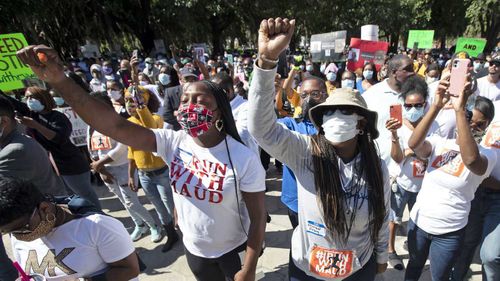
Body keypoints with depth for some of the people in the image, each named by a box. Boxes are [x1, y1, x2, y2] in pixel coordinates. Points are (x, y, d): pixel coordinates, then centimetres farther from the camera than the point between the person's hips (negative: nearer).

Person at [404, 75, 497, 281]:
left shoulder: (487, 155, -11)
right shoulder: (439, 142, -5)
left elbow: (471, 159, -37)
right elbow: (413, 144, -27)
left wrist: (459, 109, -39)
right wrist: (436, 105, -34)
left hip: (450, 233, -1)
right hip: (418, 222, 2)